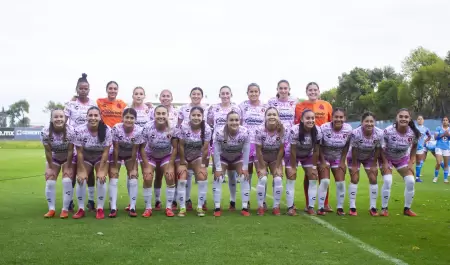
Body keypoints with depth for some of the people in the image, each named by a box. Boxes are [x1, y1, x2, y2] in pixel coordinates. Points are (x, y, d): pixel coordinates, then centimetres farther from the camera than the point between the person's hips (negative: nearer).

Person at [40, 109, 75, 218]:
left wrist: (68, 168, -17)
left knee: (67, 181, -14)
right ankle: (51, 209, 5)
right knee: (49, 182, -7)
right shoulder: (45, 132, -25)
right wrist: (51, 168, -12)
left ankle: (65, 209, -3)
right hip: (53, 158, 2)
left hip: (68, 158, -2)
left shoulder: (71, 131, -29)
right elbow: (48, 151, -16)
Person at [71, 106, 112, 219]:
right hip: (85, 158, 1)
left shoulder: (107, 130, -27)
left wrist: (101, 170, -20)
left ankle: (100, 209, -4)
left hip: (101, 158, 0)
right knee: (81, 179, -15)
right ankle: (81, 209, 1)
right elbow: (79, 153, -18)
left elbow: (106, 152, -19)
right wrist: (82, 171, -18)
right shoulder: (79, 130, -27)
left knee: (101, 179, -18)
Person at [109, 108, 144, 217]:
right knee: (113, 178, -10)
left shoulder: (139, 130, -29)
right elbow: (115, 148, -22)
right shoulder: (116, 128, -31)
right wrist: (115, 166, -17)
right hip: (116, 154, -1)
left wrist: (133, 168, -16)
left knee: (133, 178, -9)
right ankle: (113, 208, -7)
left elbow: (135, 150, -20)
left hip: (130, 155, 1)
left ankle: (132, 207, -1)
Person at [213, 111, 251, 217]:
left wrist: (245, 168, -18)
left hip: (238, 158, 1)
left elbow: (246, 151, -19)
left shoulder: (245, 132, -30)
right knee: (217, 178, -15)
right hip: (223, 158, -1)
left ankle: (245, 208, -6)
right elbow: (216, 152, -24)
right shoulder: (219, 133, -34)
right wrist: (218, 168, -22)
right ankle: (217, 208, -8)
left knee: (245, 178, -13)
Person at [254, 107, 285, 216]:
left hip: (275, 158, 2)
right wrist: (262, 167, -15)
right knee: (263, 179, -18)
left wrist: (277, 167, -11)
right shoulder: (259, 130, -25)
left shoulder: (282, 130, -20)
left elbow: (281, 149, -12)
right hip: (261, 157, -2)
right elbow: (258, 150, -17)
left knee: (278, 179, -14)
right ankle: (261, 206, -3)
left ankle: (276, 207, 0)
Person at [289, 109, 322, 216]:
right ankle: (290, 207, -1)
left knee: (313, 178, -5)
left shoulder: (318, 131, -25)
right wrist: (293, 167, -20)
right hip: (293, 155, -3)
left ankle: (311, 207, 4)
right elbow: (293, 151, -25)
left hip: (308, 155, 3)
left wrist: (314, 167, -12)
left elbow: (316, 151, -15)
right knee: (291, 178, -9)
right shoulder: (295, 130, -34)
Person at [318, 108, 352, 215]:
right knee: (325, 181, -14)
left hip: (338, 158, 3)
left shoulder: (348, 129, -17)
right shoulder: (324, 128, -26)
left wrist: (342, 161, -5)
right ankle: (321, 207, -4)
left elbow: (346, 146, -3)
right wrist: (323, 162, -15)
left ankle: (340, 207, 12)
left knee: (341, 182, -2)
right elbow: (319, 146, -14)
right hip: (324, 157, -3)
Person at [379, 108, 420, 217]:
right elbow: (381, 148, -18)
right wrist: (385, 163, -20)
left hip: (403, 158, 3)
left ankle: (407, 209, 11)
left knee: (410, 181, -8)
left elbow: (414, 147, -1)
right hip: (387, 158, -3)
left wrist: (411, 163, -5)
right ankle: (384, 208, -3)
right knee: (387, 181, -20)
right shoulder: (388, 131, -31)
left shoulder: (413, 133, -21)